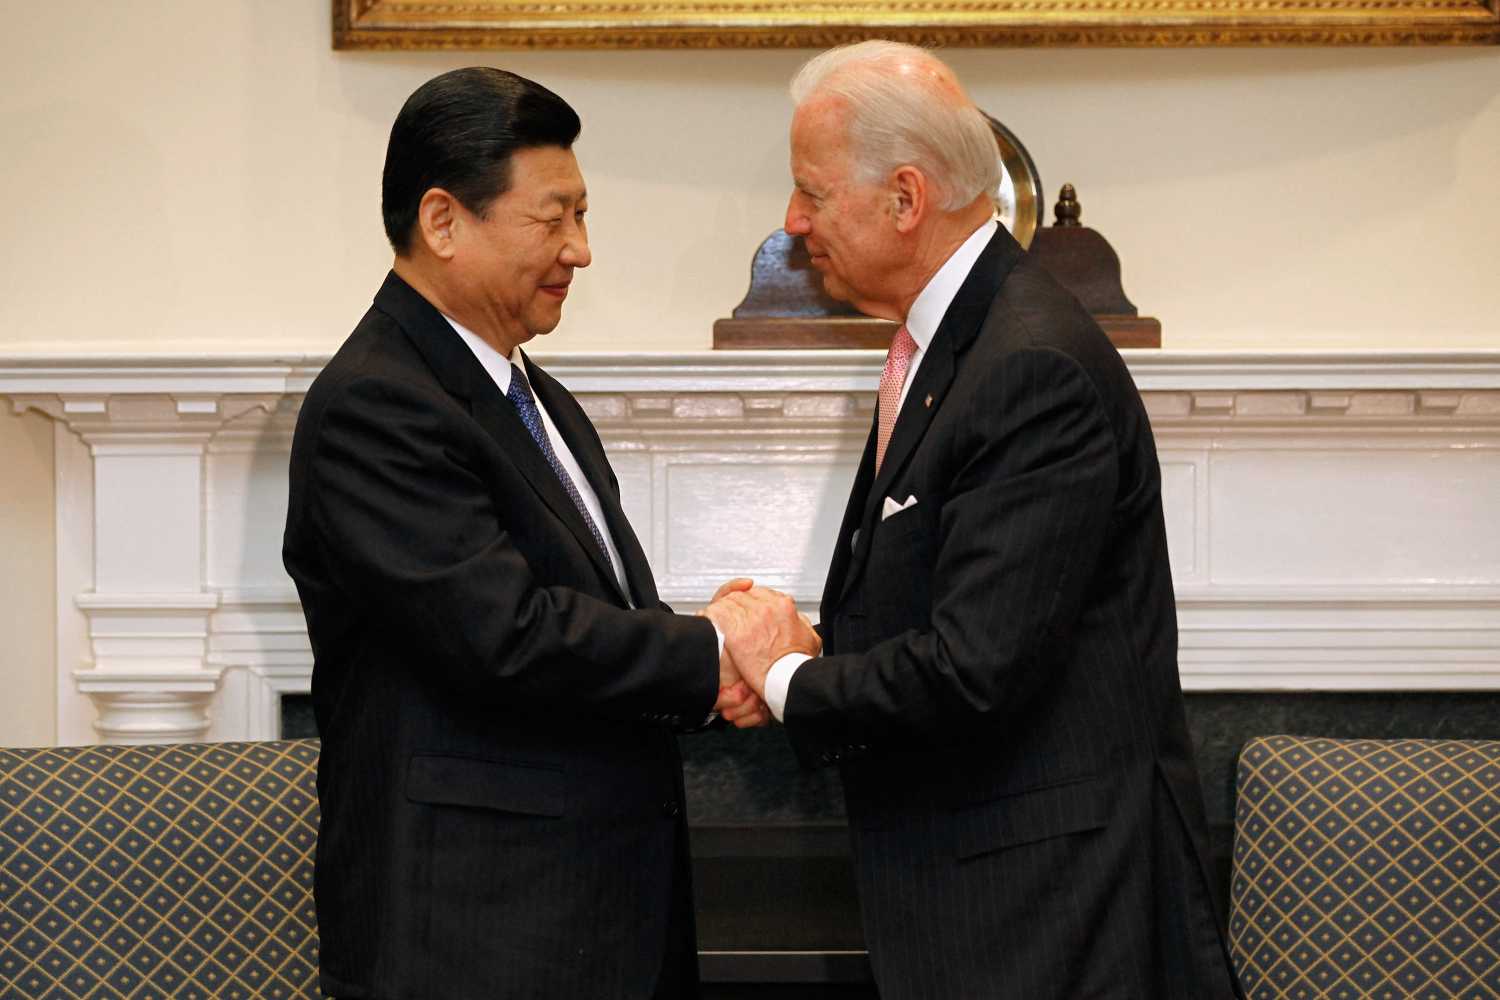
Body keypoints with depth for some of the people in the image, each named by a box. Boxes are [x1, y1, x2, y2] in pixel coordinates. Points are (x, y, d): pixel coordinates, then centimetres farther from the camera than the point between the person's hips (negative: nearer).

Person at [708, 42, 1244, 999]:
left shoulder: (1036, 368, -22)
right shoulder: (944, 339, 10)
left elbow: (975, 670, -26)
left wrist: (788, 680, -11)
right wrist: (790, 649, -2)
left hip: (1047, 877, -9)